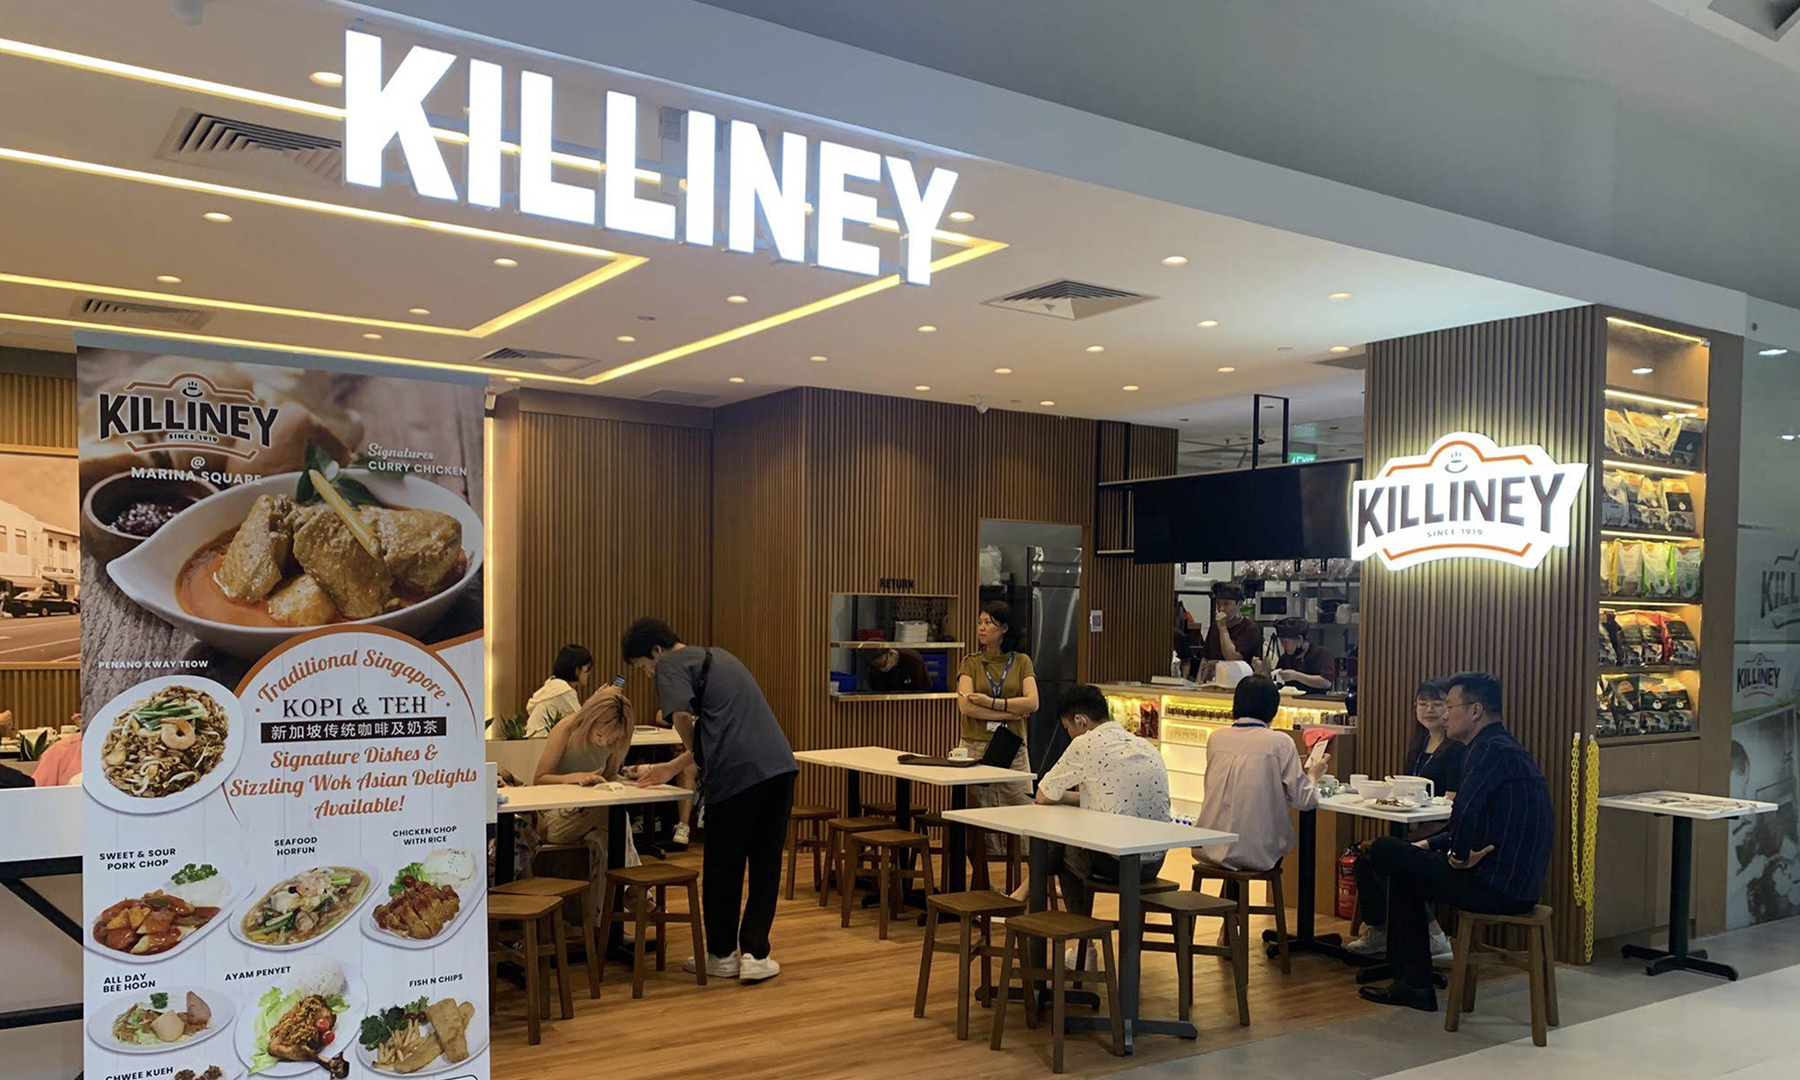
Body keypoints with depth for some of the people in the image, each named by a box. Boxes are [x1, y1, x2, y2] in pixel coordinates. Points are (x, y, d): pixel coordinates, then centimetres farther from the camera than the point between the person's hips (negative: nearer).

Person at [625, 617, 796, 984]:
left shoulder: (671, 664, 4)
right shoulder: (717, 656, 29)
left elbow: (682, 714, -13)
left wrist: (693, 753, 7)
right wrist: (673, 767, 36)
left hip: (736, 772, -7)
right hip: (779, 764, 7)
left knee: (723, 867, 10)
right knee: (766, 865, 13)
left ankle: (721, 954, 23)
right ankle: (755, 955, 13)